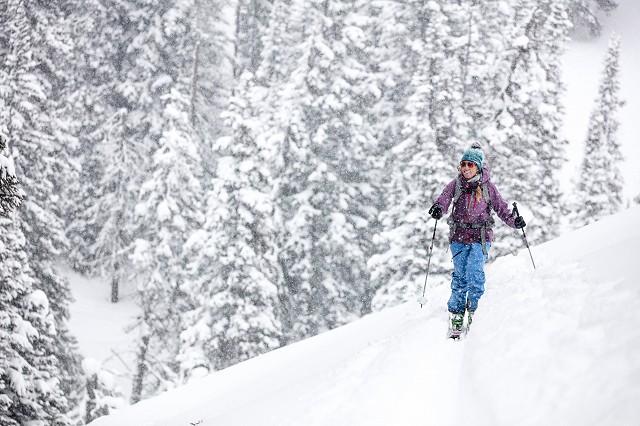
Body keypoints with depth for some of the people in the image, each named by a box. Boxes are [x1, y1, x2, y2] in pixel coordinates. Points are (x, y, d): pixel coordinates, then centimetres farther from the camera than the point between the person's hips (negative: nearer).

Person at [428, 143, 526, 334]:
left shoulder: (487, 186, 1)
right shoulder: (456, 184, 4)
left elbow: (501, 208, 3)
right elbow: (445, 197, -11)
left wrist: (514, 221, -15)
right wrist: (438, 208, -34)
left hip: (480, 237, -2)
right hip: (459, 236, 2)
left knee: (474, 272, -17)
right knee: (460, 275, 2)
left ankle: (475, 309, -1)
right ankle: (456, 314, 13)